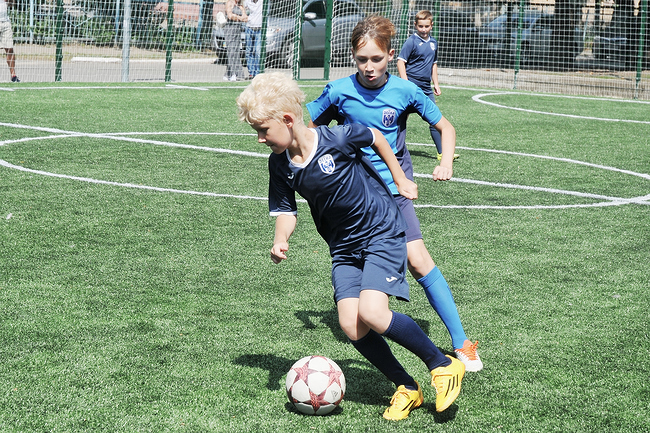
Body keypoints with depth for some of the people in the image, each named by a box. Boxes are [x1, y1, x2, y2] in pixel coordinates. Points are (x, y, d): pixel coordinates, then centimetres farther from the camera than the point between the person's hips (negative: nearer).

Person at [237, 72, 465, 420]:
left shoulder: (337, 139, -21)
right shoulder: (280, 164, -6)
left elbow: (375, 137, -2)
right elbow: (285, 210, 3)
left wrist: (400, 180, 7)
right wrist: (280, 241, -18)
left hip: (382, 233, -6)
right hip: (344, 247, 6)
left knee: (371, 313, -23)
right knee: (350, 326, -10)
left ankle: (443, 365, -4)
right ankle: (407, 388, 9)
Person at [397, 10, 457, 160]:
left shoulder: (433, 43, 12)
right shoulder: (412, 41, -8)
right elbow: (400, 62, -11)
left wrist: (436, 84, 18)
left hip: (426, 88, 7)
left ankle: (442, 153, 10)